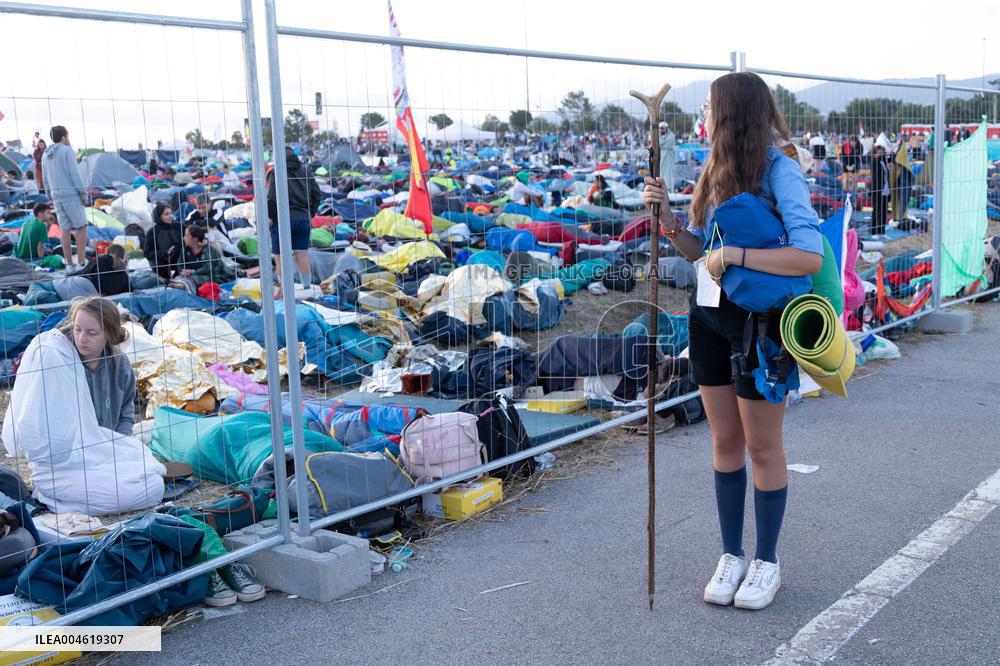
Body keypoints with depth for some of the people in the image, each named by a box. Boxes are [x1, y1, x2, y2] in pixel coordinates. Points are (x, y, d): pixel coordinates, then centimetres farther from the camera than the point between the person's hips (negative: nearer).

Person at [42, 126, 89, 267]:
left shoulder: (46, 155, 13)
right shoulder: (67, 151, -8)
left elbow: (46, 179, 15)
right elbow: (74, 173, -15)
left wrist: (51, 197, 21)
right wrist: (84, 194, -11)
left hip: (57, 196, 7)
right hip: (71, 194, -7)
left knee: (66, 230, 7)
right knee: (82, 227, -2)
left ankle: (69, 265, 4)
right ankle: (81, 263, -9)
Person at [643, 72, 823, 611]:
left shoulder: (780, 171, -15)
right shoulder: (716, 171, 8)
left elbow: (810, 256, -24)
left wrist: (735, 254, -26)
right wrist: (666, 219, -5)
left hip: (760, 322, -7)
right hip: (710, 317, 7)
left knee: (762, 446, 6)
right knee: (725, 440, 14)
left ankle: (766, 561, 23)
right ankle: (731, 555, 28)